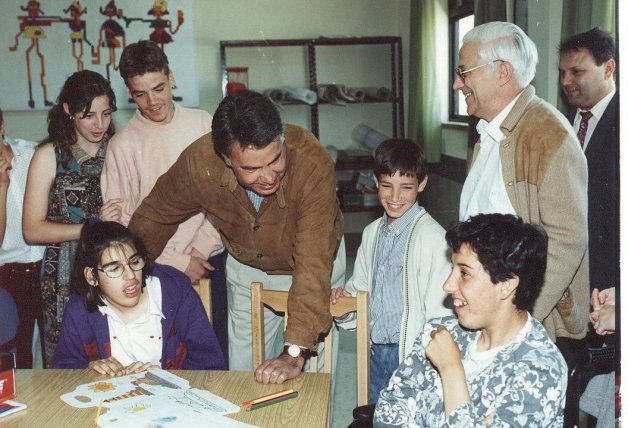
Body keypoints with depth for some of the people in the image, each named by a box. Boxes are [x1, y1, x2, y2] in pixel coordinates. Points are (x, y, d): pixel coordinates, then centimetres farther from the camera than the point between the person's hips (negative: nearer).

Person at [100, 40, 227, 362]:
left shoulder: (202, 124, 2)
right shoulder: (121, 145, -3)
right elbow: (120, 223, -4)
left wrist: (201, 249, -7)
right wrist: (177, 262, -9)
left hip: (211, 259, 2)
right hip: (159, 268, -1)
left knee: (219, 347, 7)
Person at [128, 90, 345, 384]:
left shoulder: (313, 163, -38)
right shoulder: (199, 163, -28)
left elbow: (313, 264, -40)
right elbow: (155, 216, -7)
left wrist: (295, 352, -46)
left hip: (315, 266, -2)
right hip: (246, 267, 2)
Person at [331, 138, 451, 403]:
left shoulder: (432, 237, -16)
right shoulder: (372, 232, 7)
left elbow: (439, 312, -15)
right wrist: (345, 298, -3)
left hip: (411, 352, -6)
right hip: (376, 351, 7)